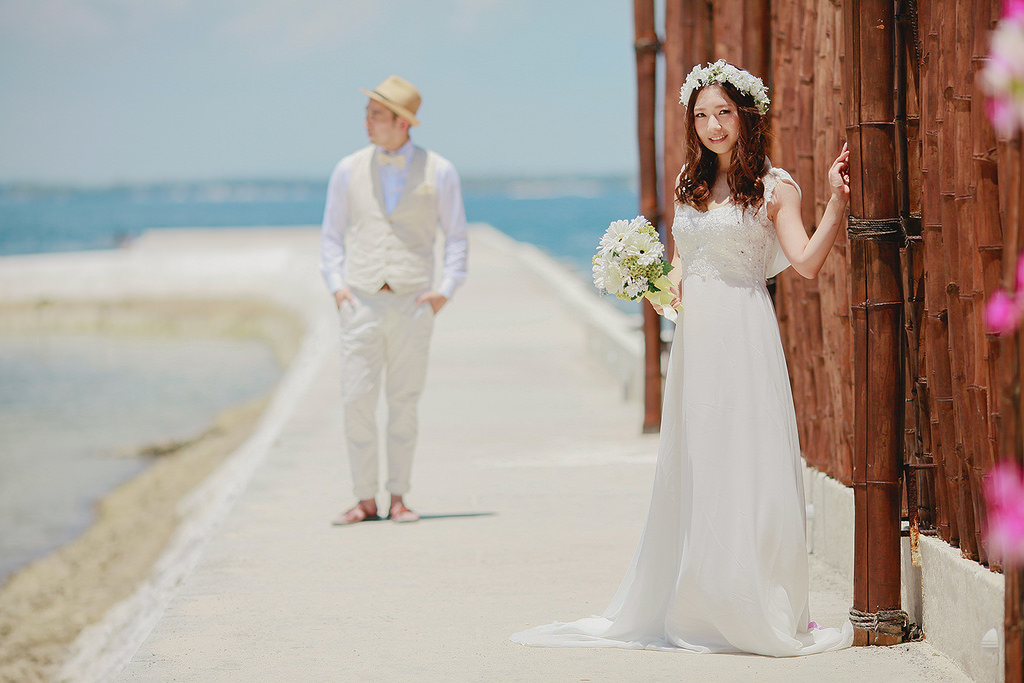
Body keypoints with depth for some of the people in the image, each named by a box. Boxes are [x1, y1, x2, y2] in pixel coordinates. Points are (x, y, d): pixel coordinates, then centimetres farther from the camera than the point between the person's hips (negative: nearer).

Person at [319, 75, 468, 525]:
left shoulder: (438, 172, 2)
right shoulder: (349, 171, 6)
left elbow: (456, 237, 8)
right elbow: (332, 236, 12)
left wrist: (446, 290, -5)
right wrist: (336, 286, -2)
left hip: (412, 303, -1)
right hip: (361, 303, 1)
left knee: (404, 404, 2)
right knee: (357, 401, -4)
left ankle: (397, 499, 11)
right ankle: (365, 500, 4)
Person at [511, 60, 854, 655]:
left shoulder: (774, 187, -2)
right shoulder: (691, 184, 16)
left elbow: (806, 262, -13)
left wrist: (838, 203, -24)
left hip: (744, 336, -6)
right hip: (695, 337, 6)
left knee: (745, 468, -6)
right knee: (690, 474, 8)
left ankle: (759, 614, 1)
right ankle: (685, 611, 16)